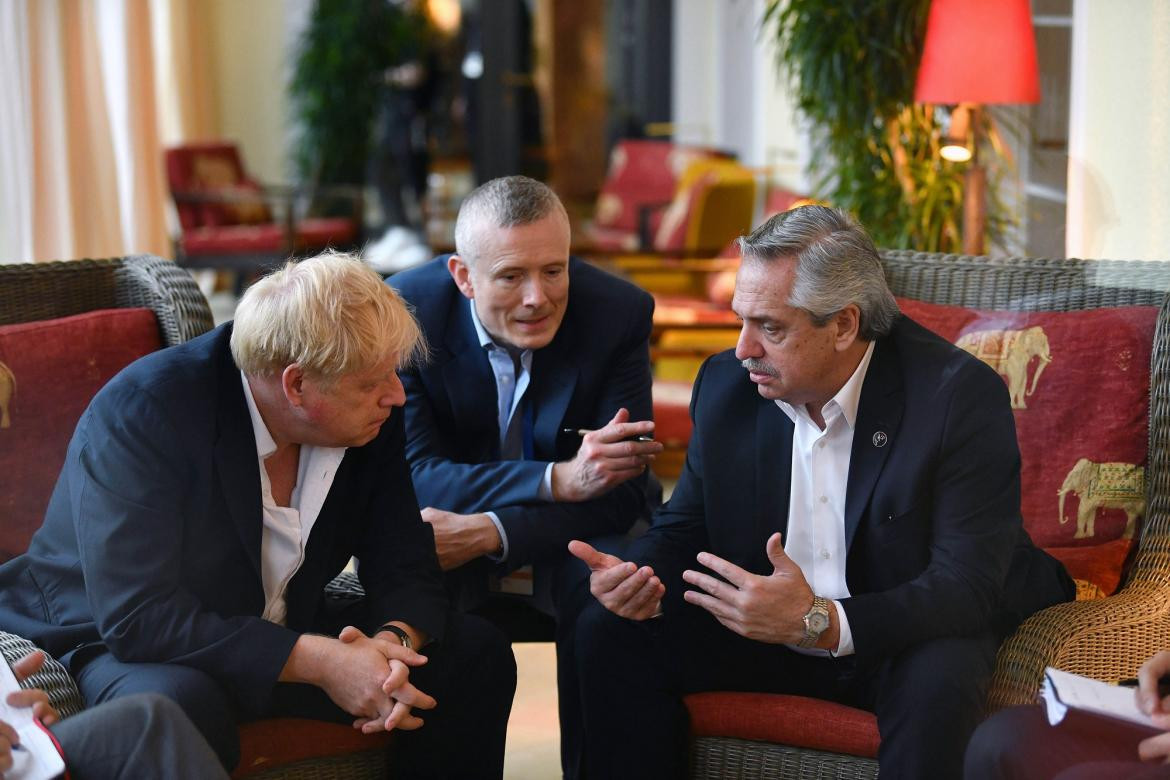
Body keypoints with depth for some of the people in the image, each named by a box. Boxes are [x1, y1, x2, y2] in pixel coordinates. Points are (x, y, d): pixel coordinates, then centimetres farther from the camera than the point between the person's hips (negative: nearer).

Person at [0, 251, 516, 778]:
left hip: (279, 636, 6)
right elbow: (138, 619, -31)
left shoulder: (373, 415, -9)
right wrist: (319, 663, -34)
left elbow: (405, 568, -2)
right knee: (182, 705, -41)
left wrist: (393, 640, -27)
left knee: (475, 655, -7)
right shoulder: (141, 413, -26)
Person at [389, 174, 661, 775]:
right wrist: (561, 479, -37)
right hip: (447, 525, 0)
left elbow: (621, 491, -17)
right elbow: (414, 474, -23)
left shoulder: (619, 312, -17)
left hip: (574, 526, 0)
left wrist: (488, 533, -33)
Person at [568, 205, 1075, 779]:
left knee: (937, 677, -37)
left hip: (906, 639, -4)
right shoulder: (726, 384, -4)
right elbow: (686, 525, 8)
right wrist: (641, 575, -17)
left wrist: (822, 623, -38)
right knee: (611, 630, -12)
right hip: (761, 624, 5)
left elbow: (968, 587, -25)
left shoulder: (959, 396, -21)